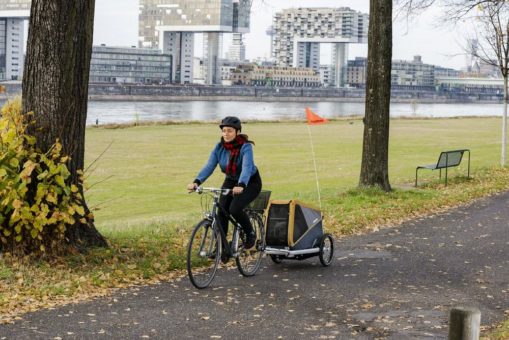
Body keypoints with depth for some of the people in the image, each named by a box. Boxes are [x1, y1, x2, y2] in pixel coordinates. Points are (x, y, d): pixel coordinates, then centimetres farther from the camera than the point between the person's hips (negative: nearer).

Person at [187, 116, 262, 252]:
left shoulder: (245, 147, -24)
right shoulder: (219, 147, -11)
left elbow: (247, 167, -39)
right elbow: (209, 166, -21)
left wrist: (241, 185, -58)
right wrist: (197, 182, -39)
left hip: (250, 183, -5)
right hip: (230, 181, 5)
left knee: (235, 209, -26)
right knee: (221, 211, -13)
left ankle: (250, 233, 1)